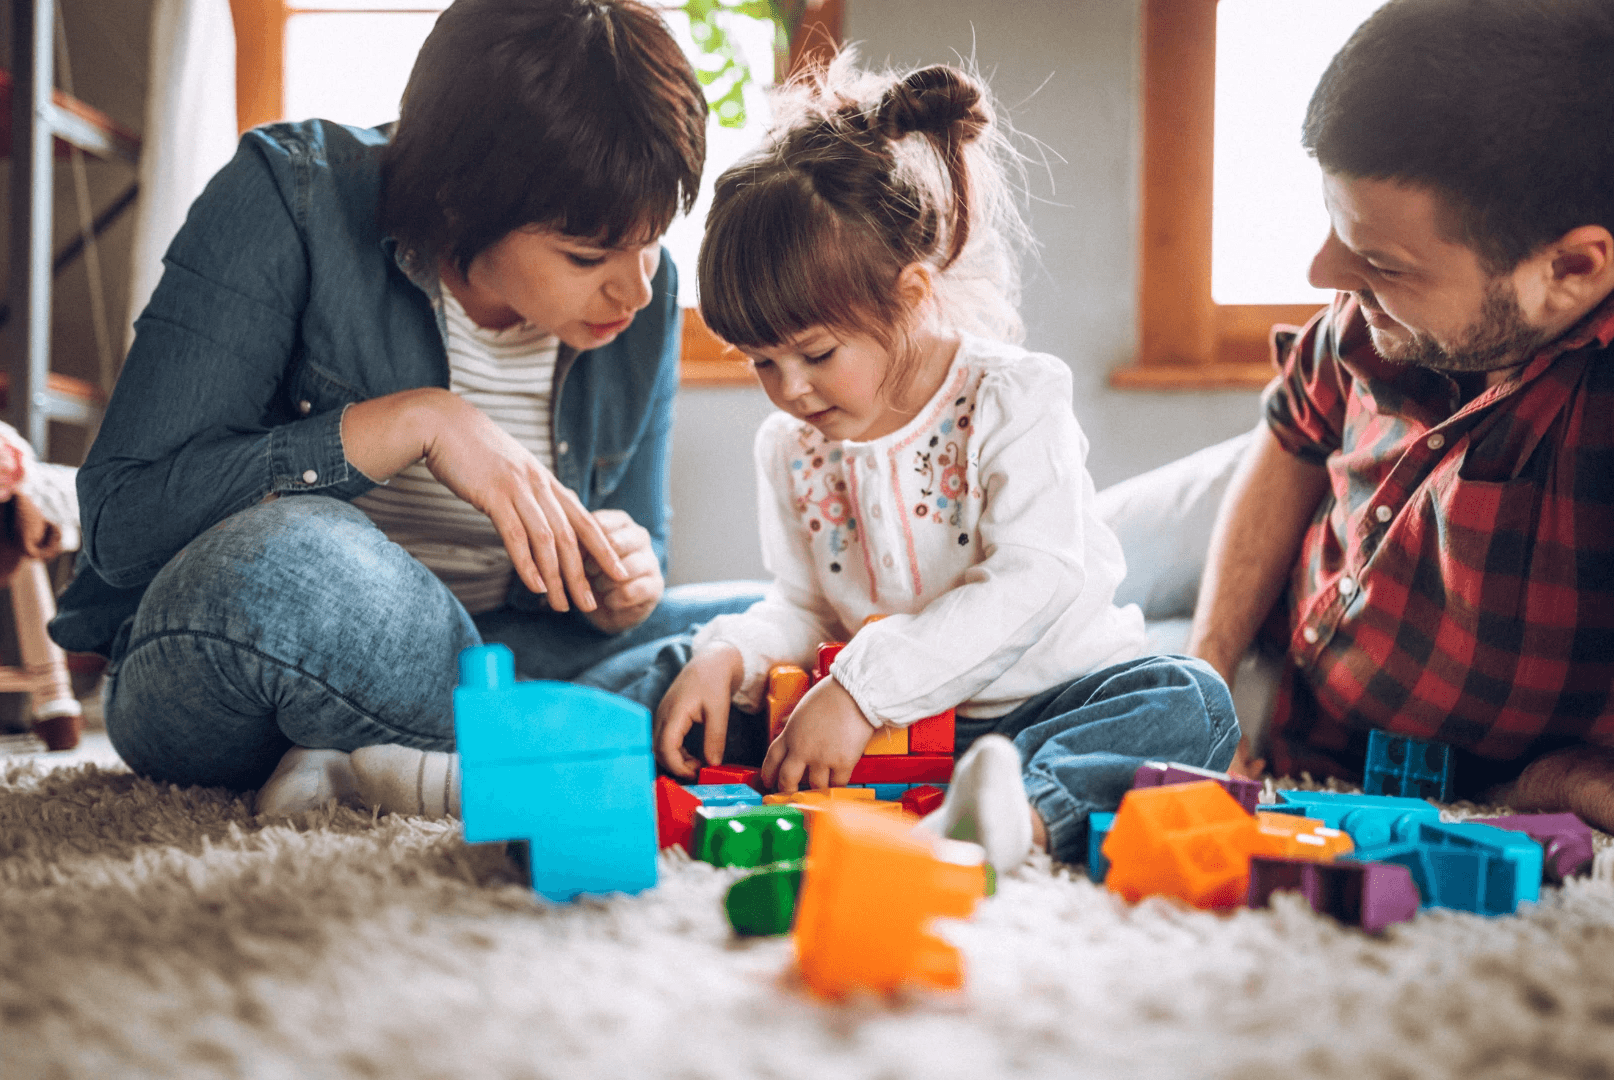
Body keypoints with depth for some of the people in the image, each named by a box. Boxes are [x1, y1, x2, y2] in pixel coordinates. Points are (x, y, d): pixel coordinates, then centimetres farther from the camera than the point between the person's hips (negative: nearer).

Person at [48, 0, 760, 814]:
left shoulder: (643, 293, -3)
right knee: (296, 560, -40)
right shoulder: (292, 201, -16)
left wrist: (624, 587, -16)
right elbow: (120, 522, -21)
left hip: (460, 666, 5)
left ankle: (374, 762, -20)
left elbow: (636, 557, 10)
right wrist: (411, 423, -28)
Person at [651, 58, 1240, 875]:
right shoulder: (789, 449, 6)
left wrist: (863, 686, -32)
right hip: (893, 732, 4)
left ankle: (1028, 805, -55)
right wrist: (727, 656, -13)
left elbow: (1034, 582, -24)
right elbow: (802, 607, 12)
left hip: (1045, 698, -3)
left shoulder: (1012, 400, -12)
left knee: (1191, 705, -31)